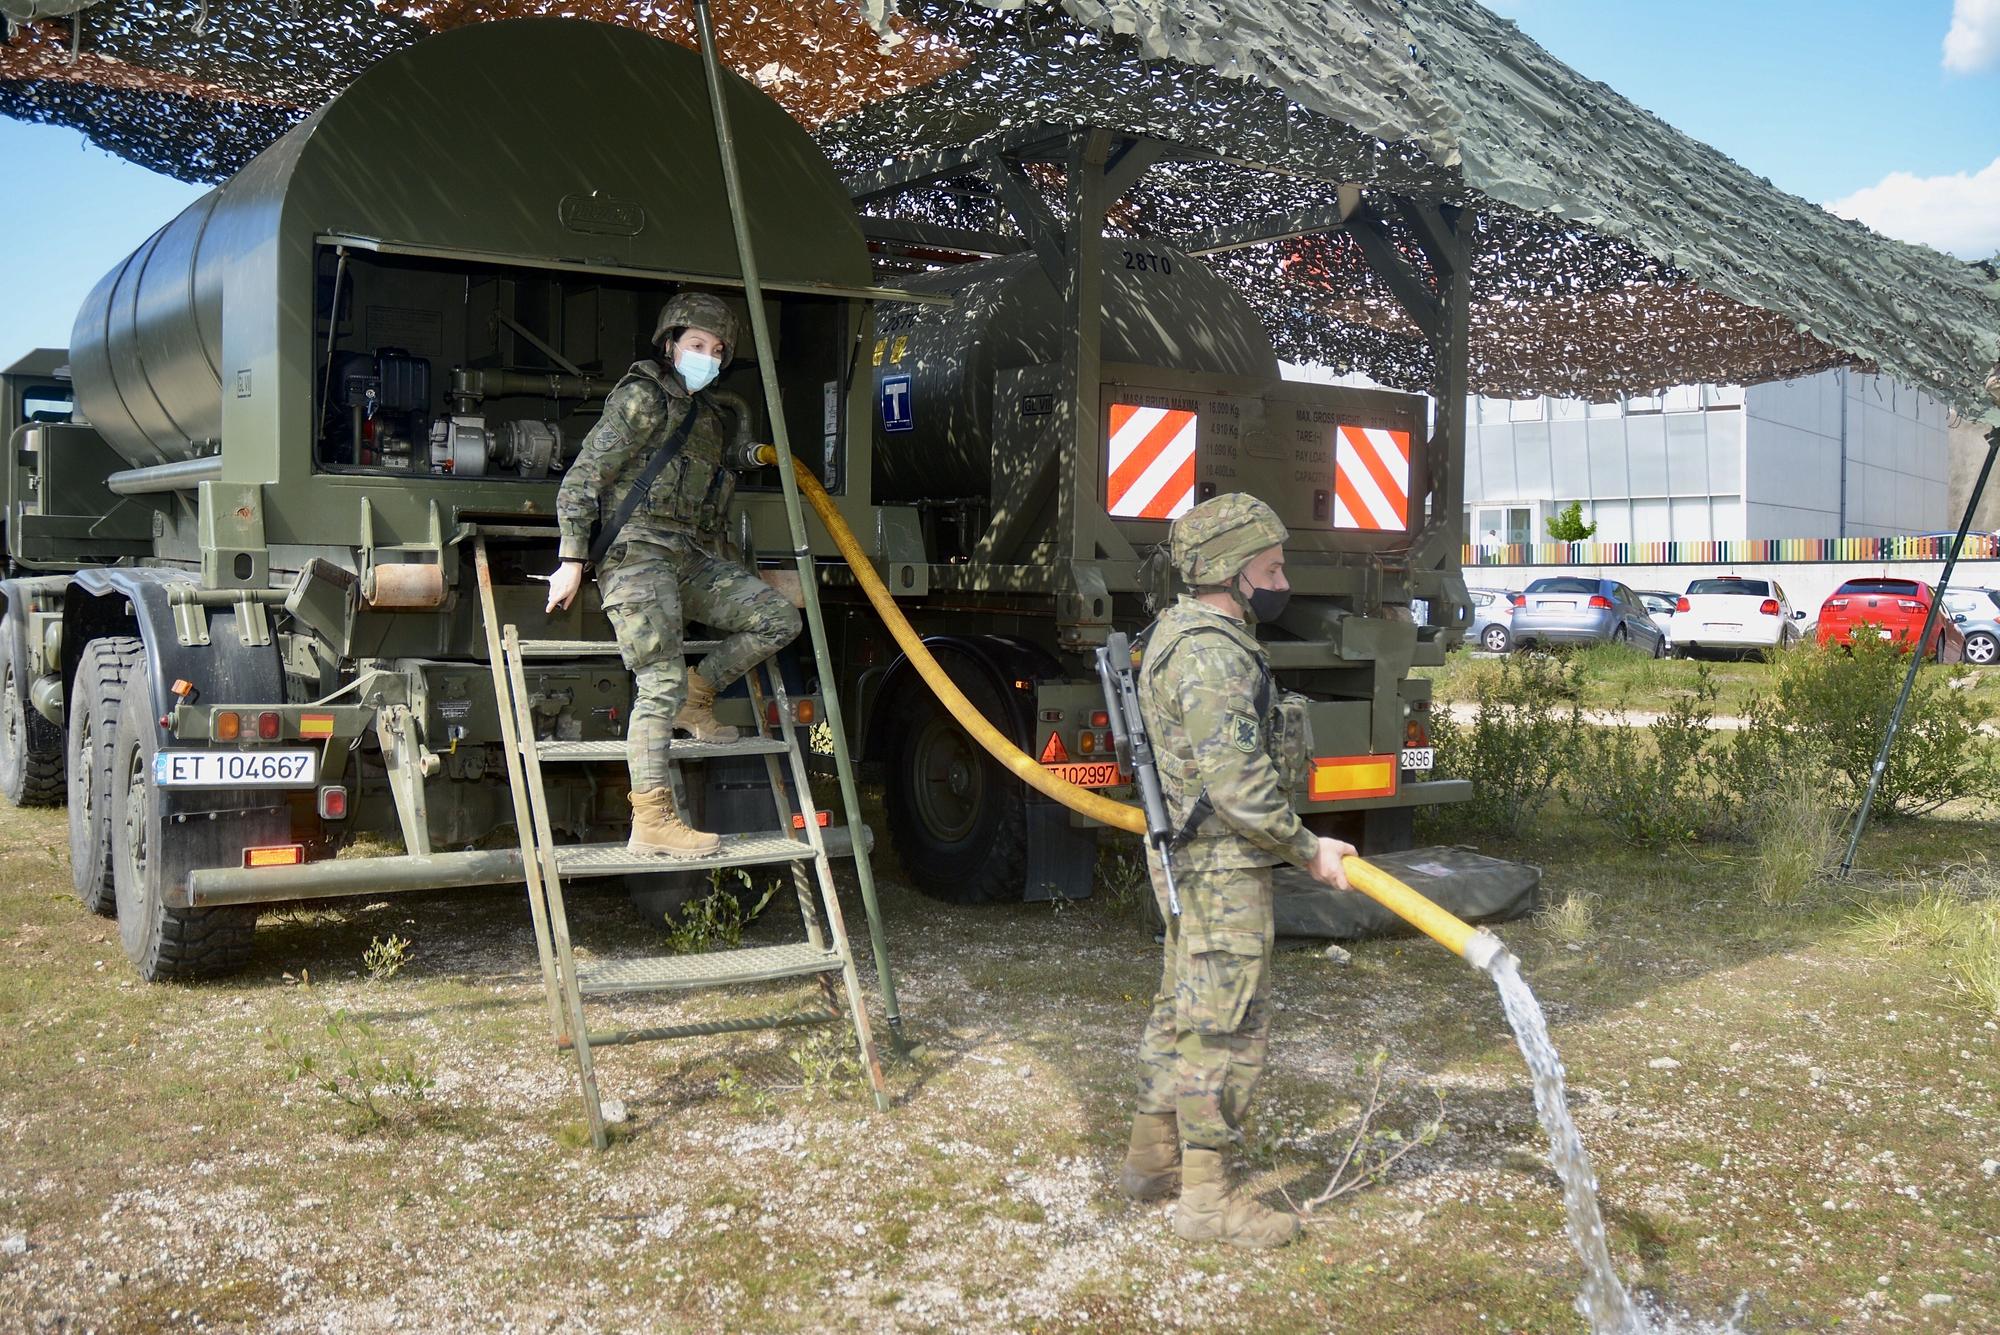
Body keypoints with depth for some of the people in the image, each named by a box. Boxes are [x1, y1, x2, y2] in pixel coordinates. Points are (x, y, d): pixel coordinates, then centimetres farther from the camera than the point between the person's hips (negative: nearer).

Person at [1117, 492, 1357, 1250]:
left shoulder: (1178, 634, 14)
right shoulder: (1213, 655, -20)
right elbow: (1237, 782, -25)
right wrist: (1307, 850, -14)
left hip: (1189, 861, 11)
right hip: (1223, 869, -11)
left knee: (1183, 1009, 18)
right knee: (1229, 1025, -4)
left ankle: (1151, 1158, 30)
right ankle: (1205, 1197, 4)